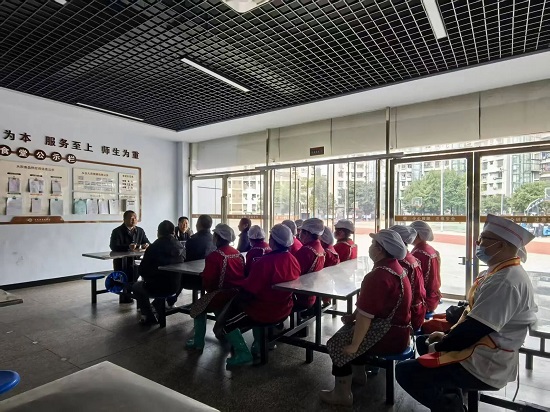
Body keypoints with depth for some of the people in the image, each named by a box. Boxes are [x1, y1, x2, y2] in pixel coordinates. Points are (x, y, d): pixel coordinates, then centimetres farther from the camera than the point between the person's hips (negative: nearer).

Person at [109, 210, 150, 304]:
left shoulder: (140, 231, 11)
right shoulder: (117, 231, -4)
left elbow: (147, 243, 9)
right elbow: (113, 246, -19)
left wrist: (146, 245, -17)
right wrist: (128, 247, -36)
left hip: (135, 259, 4)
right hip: (121, 261, -4)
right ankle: (124, 297, -4)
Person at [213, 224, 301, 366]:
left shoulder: (265, 261, -27)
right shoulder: (293, 259, -7)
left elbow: (248, 290, -23)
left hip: (265, 313, -7)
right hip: (284, 310, 7)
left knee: (226, 321, 14)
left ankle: (243, 353, 8)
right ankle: (258, 344, 31)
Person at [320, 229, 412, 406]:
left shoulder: (378, 276, -28)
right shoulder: (394, 266, 6)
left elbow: (365, 315, -27)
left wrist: (354, 345, -19)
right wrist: (353, 316, 7)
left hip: (389, 335, -10)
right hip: (398, 329, 10)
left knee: (337, 343, -1)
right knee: (351, 329, 25)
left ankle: (342, 393, 9)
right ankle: (359, 374, 36)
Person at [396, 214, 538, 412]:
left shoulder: (505, 281, -26)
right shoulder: (501, 273, 7)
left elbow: (475, 329, -26)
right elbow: (473, 318, 14)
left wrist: (438, 347, -12)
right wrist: (447, 335, 6)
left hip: (483, 366, -10)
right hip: (482, 353, 10)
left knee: (405, 371, -13)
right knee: (423, 341, 23)